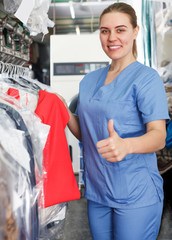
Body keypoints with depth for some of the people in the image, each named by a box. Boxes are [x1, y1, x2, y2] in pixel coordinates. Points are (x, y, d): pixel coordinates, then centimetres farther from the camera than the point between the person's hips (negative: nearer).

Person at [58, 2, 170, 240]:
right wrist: (65, 112, -4)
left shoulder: (146, 77, -9)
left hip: (136, 195, -5)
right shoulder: (89, 80, 11)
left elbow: (159, 136, -17)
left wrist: (125, 145, -37)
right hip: (97, 192, 6)